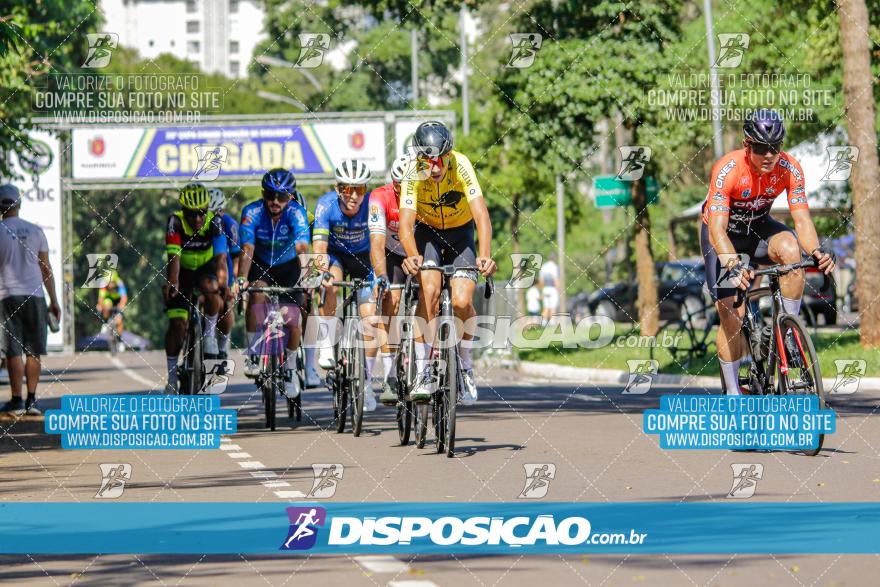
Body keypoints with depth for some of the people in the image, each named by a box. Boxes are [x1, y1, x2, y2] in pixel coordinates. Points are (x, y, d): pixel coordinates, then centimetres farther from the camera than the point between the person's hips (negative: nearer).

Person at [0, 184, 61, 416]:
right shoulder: (35, 231, 5)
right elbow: (46, 268, 8)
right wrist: (54, 300, 12)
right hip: (34, 295, 2)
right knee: (33, 351, 7)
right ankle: (31, 400, 5)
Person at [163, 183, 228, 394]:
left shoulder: (214, 222, -24)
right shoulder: (175, 222, -25)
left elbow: (221, 256, -34)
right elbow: (174, 256, -35)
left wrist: (221, 279, -51)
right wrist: (172, 282, -51)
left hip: (206, 268, 0)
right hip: (183, 271, 0)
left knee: (210, 289, -36)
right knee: (177, 324, -11)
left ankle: (210, 334, -12)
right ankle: (172, 378, 0)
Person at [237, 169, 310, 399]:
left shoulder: (296, 213, -26)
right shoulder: (252, 212, -25)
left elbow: (302, 248, -39)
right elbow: (247, 249, -33)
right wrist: (242, 279, -49)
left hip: (288, 266, 0)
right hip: (261, 264, 0)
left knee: (292, 321, -12)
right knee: (257, 294, -32)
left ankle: (290, 368, 15)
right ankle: (253, 354, -17)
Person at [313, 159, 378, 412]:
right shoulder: (326, 204, -28)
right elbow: (319, 244, -34)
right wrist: (320, 268, -54)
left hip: (362, 256, 1)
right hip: (335, 254, -1)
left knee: (371, 318, -11)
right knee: (332, 280, -36)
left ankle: (366, 381, 4)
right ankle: (327, 344, -22)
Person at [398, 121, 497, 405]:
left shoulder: (461, 166, -30)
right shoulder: (413, 175, -28)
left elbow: (481, 215, -37)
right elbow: (405, 224, -35)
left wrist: (485, 256, -53)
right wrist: (412, 256, -56)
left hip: (460, 232, 0)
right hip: (427, 231, 0)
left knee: (462, 302, -18)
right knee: (429, 292, -24)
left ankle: (465, 364, 8)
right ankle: (424, 373, -17)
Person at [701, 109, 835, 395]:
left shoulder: (790, 169, -23)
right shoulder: (727, 169, -33)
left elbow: (801, 219, -24)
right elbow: (717, 227, -39)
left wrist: (817, 251, -45)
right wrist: (733, 264, -56)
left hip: (758, 226, 2)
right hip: (723, 232, -2)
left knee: (790, 249, -33)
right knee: (730, 314, -11)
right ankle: (732, 392, 3)